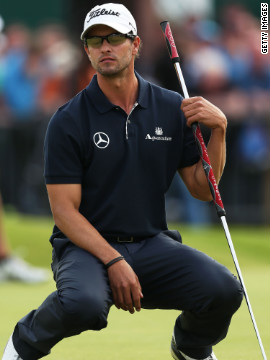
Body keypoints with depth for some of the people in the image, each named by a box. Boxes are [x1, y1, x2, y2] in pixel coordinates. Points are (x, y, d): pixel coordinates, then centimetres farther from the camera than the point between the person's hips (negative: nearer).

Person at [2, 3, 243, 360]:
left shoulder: (173, 109, 6)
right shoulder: (68, 121, -5)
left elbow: (202, 189, 10)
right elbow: (64, 210, -8)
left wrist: (219, 129, -6)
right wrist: (113, 262, -21)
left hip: (151, 243, 4)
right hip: (87, 246, -4)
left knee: (223, 289, -23)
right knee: (84, 303, -37)